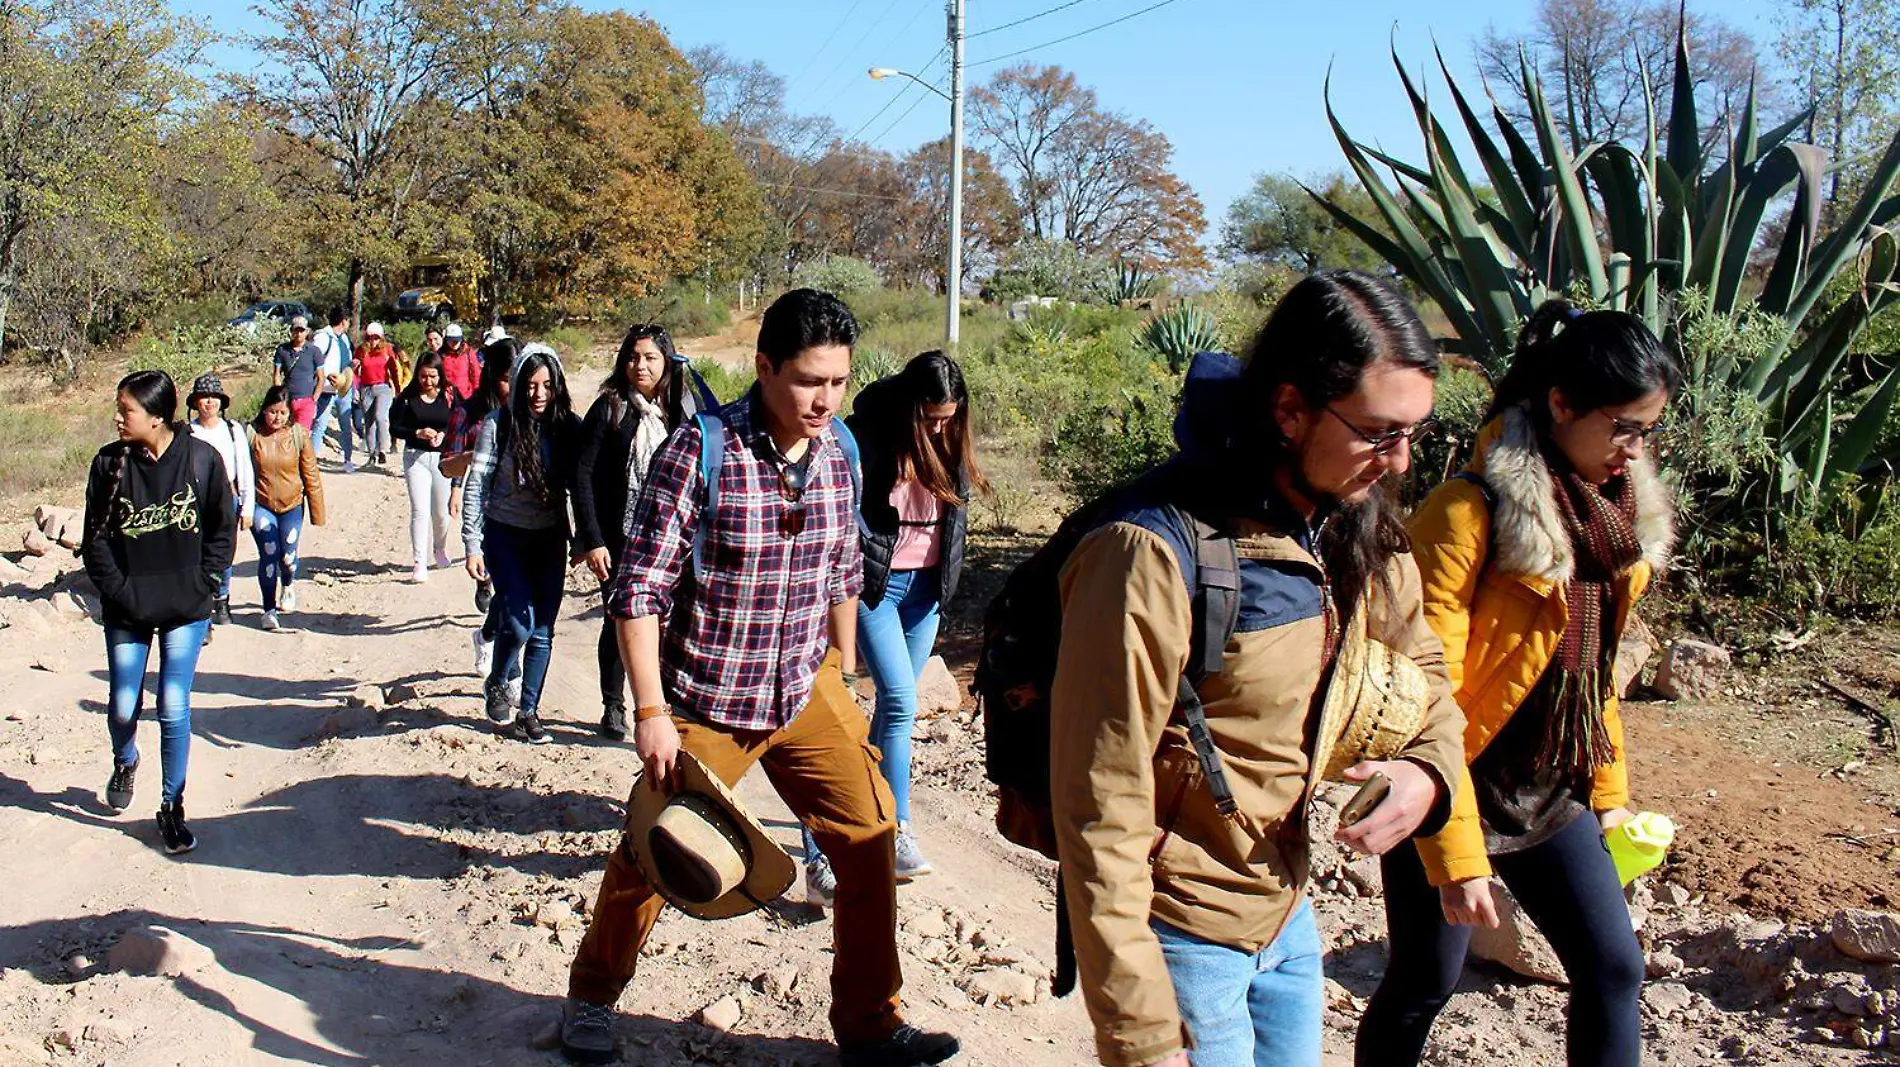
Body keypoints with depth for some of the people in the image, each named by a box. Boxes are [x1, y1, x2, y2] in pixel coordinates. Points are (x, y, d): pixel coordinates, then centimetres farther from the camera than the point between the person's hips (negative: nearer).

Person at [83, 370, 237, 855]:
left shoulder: (201, 459, -8)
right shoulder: (109, 463, -6)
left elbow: (223, 529, 1)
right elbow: (95, 541, -1)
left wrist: (203, 584, -6)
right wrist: (120, 592, -9)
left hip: (186, 609, -1)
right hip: (127, 611, 2)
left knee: (174, 709, -2)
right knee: (123, 708, 8)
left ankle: (172, 806, 13)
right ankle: (125, 763, 43)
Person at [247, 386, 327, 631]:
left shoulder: (298, 434, -7)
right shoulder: (252, 433, -10)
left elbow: (311, 475, -1)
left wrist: (317, 513, 2)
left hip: (291, 506, 1)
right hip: (261, 506, -1)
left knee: (288, 557, 1)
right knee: (268, 555, -8)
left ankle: (288, 586, 37)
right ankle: (269, 609, 9)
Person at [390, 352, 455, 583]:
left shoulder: (449, 395, -3)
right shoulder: (408, 397, -4)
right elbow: (395, 427, -2)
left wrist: (443, 435, -18)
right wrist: (418, 433, -18)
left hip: (442, 457, 1)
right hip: (415, 457, -1)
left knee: (440, 510, 12)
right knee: (419, 510, -7)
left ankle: (440, 549, 40)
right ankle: (420, 563, -4)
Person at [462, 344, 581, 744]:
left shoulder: (568, 426, -4)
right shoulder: (499, 424, -10)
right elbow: (476, 486, -8)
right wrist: (473, 545, -11)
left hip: (550, 538, 3)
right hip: (506, 535, -3)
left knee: (542, 631, 4)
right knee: (519, 623, -13)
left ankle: (528, 710, 19)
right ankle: (496, 685, 16)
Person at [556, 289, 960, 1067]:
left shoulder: (836, 453, -2)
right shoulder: (699, 450, -19)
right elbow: (639, 590, -18)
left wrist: (842, 674, 17)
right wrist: (652, 712, -21)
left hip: (806, 691, 5)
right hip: (707, 703, -4)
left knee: (870, 841, 0)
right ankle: (592, 995, 36)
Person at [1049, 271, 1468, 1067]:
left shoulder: (1357, 532, -2)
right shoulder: (1158, 550, -25)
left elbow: (1419, 667, 16)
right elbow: (1101, 810, -24)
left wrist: (1429, 770, -7)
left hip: (1289, 919, 7)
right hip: (1183, 935, -7)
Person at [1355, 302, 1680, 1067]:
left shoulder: (1620, 511, 4)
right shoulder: (1470, 514, -21)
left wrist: (1609, 787, 15)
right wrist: (1458, 855, -21)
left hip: (1553, 794, 7)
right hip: (1459, 793, -7)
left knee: (1613, 970, 7)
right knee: (1424, 985, 7)